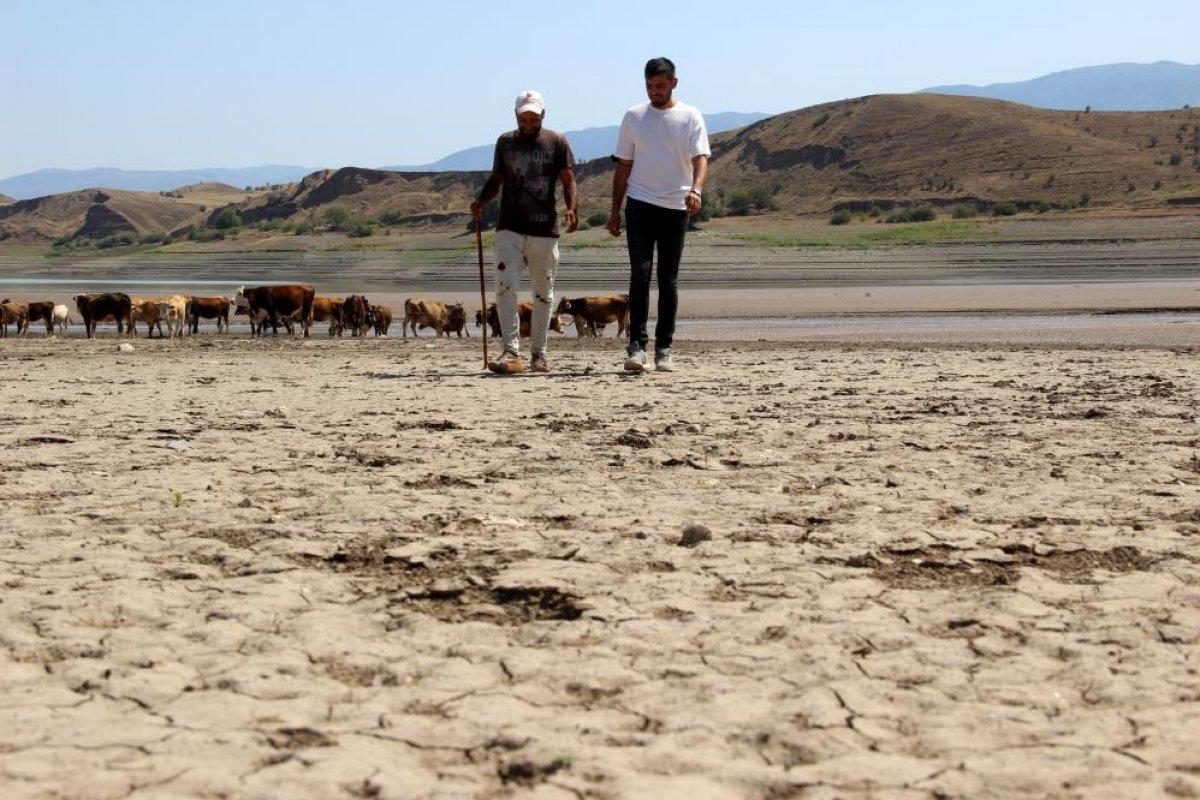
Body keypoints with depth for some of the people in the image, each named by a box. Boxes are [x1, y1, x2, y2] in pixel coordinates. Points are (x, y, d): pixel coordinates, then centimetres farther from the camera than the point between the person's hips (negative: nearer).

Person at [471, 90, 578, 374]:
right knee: (505, 287, -14)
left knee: (544, 293, 7)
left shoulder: (557, 142, 3)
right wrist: (480, 202, 0)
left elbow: (568, 180, 1)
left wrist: (572, 209, -17)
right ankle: (511, 353, -15)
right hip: (509, 229, 1)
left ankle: (538, 353, 17)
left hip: (545, 230, -1)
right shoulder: (505, 142, 10)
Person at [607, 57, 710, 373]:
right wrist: (615, 211, 9)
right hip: (640, 204, 0)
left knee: (669, 280, 4)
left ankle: (664, 349, 10)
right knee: (640, 273, -11)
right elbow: (624, 166, 12)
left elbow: (700, 158, -8)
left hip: (676, 206, 0)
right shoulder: (634, 117, 9)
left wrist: (696, 189, -29)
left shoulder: (690, 117, 3)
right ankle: (636, 346, -11)